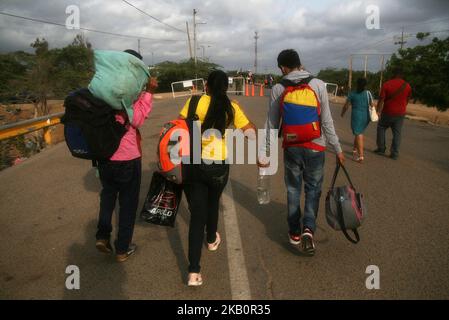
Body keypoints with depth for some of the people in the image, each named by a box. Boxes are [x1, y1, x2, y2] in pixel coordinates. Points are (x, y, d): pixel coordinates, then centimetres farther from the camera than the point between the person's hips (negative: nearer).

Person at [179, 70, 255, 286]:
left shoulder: (195, 102, -2)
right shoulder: (232, 108, 1)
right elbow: (251, 132, 3)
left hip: (193, 164, -1)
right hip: (218, 166, 1)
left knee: (196, 213, 3)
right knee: (212, 203, 28)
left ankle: (194, 271, -1)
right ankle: (211, 240, 52)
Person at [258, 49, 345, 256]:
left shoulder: (278, 89, -3)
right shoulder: (318, 85, -6)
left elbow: (272, 124, -2)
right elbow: (326, 121, -4)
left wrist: (263, 152, 4)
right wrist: (337, 149, 5)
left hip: (291, 148, 1)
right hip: (315, 147, -1)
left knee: (293, 189, 15)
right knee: (313, 189, 12)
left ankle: (294, 232, 24)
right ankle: (308, 228, -6)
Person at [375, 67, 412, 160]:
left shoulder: (387, 84, -10)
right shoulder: (407, 86, 0)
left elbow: (381, 99, -13)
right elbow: (407, 100, 9)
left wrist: (378, 111, -7)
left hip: (388, 112, -3)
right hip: (400, 113, 3)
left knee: (381, 128, 17)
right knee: (397, 133, 7)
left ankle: (381, 149, 17)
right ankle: (395, 154, 6)